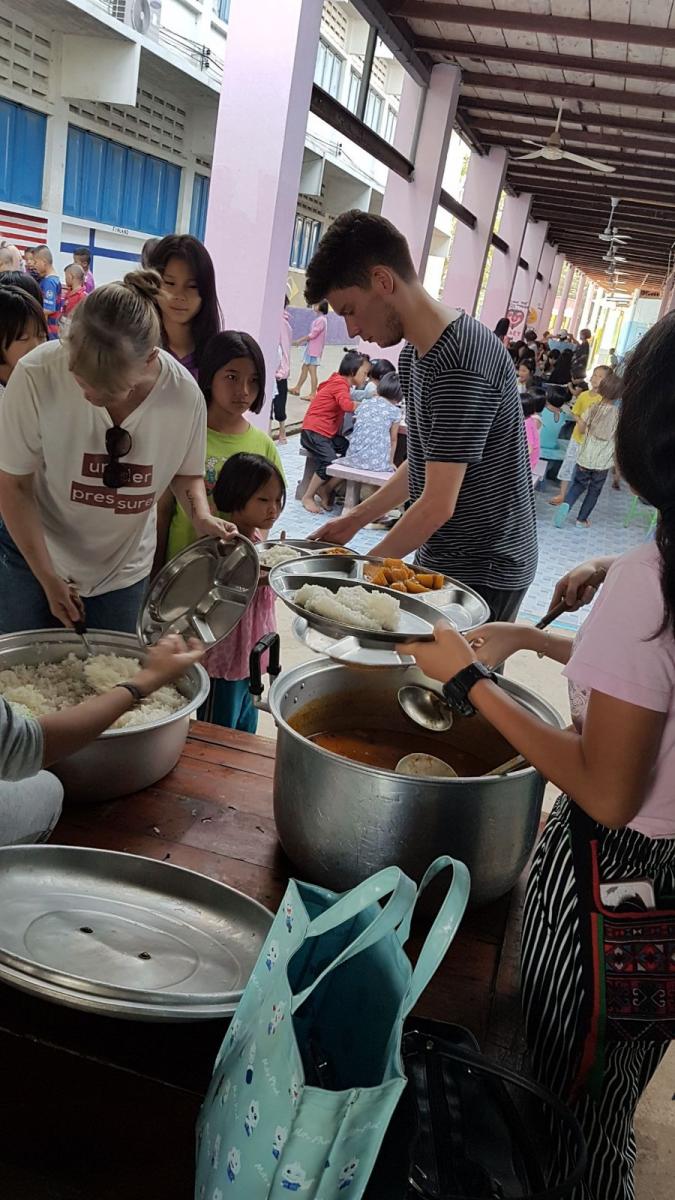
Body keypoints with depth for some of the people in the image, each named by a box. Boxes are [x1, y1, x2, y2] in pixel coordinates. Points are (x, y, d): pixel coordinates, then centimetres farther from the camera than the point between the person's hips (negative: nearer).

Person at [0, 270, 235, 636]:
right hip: (33, 552, -1)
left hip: (123, 571, 1)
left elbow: (185, 472, 0)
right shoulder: (36, 375, -27)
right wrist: (48, 578, -14)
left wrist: (201, 516, -21)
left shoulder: (185, 396, -21)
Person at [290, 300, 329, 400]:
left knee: (312, 371, -7)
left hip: (314, 350, -10)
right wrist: (304, 342, 16)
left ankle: (313, 394, -4)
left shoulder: (321, 320, -16)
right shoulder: (319, 319, 14)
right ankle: (297, 389, 28)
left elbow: (313, 334, -20)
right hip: (310, 348, 10)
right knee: (304, 368, 17)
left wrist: (300, 340, -13)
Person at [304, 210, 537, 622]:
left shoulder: (462, 361, -24)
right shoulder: (414, 353, 7)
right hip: (442, 560, 9)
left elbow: (438, 506, -24)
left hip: (483, 572, -9)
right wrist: (355, 520, 14)